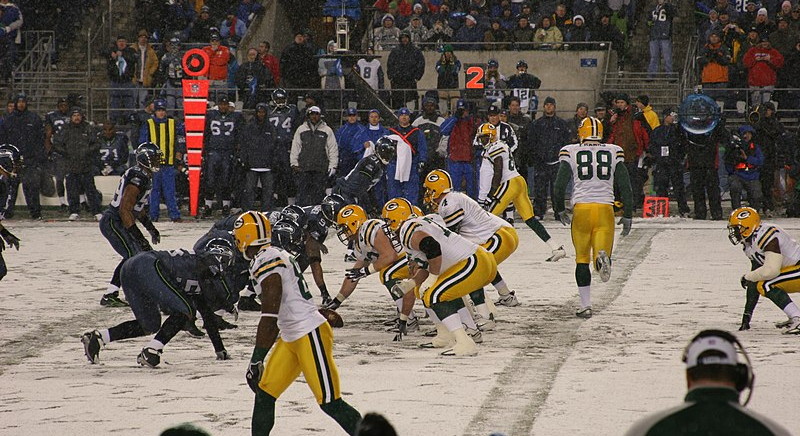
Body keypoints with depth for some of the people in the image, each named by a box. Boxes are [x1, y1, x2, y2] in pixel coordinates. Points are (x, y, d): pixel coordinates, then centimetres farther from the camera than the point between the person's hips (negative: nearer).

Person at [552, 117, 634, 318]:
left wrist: (559, 211, 16)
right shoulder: (614, 152, 10)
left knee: (582, 259, 10)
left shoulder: (570, 152, 5)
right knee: (602, 254, 2)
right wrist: (627, 216, 14)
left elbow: (560, 184, 1)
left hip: (581, 209, 0)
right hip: (605, 209, 0)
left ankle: (585, 305, 4)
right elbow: (625, 185, 8)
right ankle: (603, 258, -36)